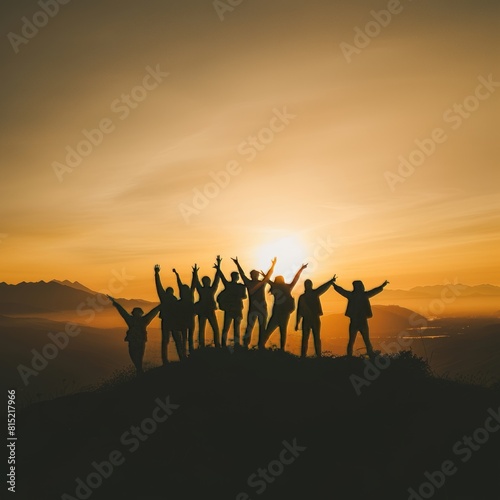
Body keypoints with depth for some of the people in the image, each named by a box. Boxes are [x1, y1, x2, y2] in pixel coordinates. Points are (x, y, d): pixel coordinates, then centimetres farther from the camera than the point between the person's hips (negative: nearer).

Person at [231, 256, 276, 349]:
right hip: (262, 308, 0)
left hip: (252, 308, 1)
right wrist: (273, 265, 24)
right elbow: (269, 274, 9)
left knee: (249, 327, 4)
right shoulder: (262, 283, -4)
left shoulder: (248, 283, -3)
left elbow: (242, 273, 9)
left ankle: (246, 345, -3)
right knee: (262, 328, 5)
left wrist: (237, 264, 21)